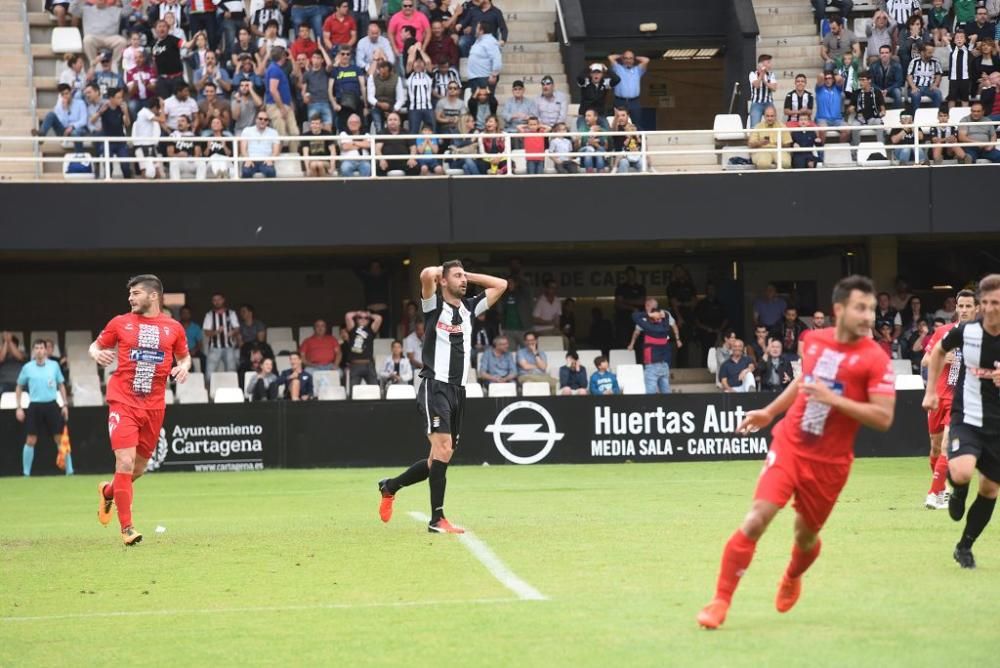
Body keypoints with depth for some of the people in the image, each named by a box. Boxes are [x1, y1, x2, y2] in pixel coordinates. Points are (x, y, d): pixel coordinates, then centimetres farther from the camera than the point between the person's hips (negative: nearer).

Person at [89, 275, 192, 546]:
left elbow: (184, 357, 18)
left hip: (154, 406, 3)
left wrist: (183, 367, -4)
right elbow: (96, 345, 12)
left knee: (139, 468, 12)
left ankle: (108, 491, 46)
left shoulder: (173, 328, 5)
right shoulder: (120, 323, 2)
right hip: (123, 402, -3)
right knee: (125, 462, -16)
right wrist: (97, 354, -11)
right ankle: (127, 528, -8)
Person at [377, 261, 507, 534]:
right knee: (443, 450, -20)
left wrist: (469, 275, 14)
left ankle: (390, 486, 31)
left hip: (458, 390, 7)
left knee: (439, 460, 10)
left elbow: (500, 284, 20)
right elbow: (427, 275, -21)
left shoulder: (469, 308, 15)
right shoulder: (434, 305, -3)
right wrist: (441, 272, 1)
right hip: (436, 386, -7)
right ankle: (437, 519, -19)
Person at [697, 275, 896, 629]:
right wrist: (769, 412, 25)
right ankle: (721, 601, -7)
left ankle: (792, 580, 50)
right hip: (789, 444, 2)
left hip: (828, 463, -2)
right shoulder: (814, 340, 1)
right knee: (757, 517, -15)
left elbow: (883, 418, -18)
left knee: (806, 534, 13)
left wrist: (834, 399, -25)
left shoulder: (875, 359, -12)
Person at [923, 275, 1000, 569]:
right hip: (966, 418, -2)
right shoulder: (966, 331, -9)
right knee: (961, 473, -27)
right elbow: (938, 351, 12)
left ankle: (965, 547, 28)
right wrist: (931, 391, 10)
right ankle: (958, 495, 11)